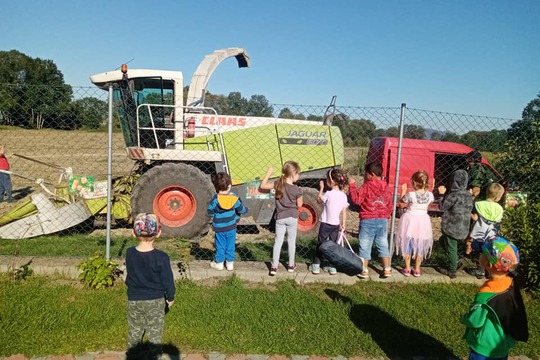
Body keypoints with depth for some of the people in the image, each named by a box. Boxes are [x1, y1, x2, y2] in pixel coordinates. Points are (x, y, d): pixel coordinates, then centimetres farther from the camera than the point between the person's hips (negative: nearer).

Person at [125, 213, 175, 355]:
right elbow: (167, 280, -14)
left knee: (135, 330, 23)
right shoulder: (161, 257, -24)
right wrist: (170, 297, 2)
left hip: (134, 300, 3)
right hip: (155, 300, -3)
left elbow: (129, 276, 2)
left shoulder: (129, 253, -14)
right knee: (155, 330, 17)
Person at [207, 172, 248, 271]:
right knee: (230, 245, 14)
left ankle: (219, 263, 26)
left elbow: (210, 212, -10)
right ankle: (230, 263, 24)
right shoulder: (234, 198, -11)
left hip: (219, 227, -2)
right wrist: (245, 209, 21)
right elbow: (241, 210, -1)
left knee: (220, 246, 13)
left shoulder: (215, 199, -18)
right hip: (231, 227, 2)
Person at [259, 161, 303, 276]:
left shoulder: (278, 184, -9)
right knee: (291, 241, 13)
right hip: (292, 217, -2)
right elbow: (299, 205, -5)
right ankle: (291, 265, 23)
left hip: (280, 217, 2)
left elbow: (262, 186, -3)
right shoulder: (297, 189, -15)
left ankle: (274, 266, 8)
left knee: (278, 241, 7)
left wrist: (268, 173, 2)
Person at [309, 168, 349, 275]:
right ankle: (333, 267, 17)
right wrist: (343, 224, 12)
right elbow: (344, 212, 4)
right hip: (336, 225, 4)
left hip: (326, 224, -4)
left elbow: (319, 201, 0)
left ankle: (316, 266, 12)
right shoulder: (343, 195, -1)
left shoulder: (328, 194, -18)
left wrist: (321, 188, 6)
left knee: (320, 244, 9)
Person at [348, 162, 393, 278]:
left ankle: (364, 271, 9)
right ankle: (387, 269, 19)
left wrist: (352, 186, -7)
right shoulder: (386, 188, 6)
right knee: (383, 245, 15)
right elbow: (390, 206, 10)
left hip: (368, 221, -5)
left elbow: (356, 199, -16)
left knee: (365, 246, 5)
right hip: (383, 220, 5)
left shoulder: (366, 186, -11)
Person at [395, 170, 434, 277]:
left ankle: (407, 269, 15)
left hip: (410, 219, -3)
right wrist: (427, 189, 13)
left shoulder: (410, 194, -20)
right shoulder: (430, 195, -10)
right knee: (420, 246, 14)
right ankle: (417, 270, 20)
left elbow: (401, 205, -6)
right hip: (423, 221, 3)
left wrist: (403, 191, -1)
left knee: (407, 245, 10)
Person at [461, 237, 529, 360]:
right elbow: (513, 312, 4)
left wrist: (464, 318, -5)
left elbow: (474, 321, -24)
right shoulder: (510, 282, -12)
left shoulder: (486, 293, -33)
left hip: (485, 348, -7)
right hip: (503, 344, 7)